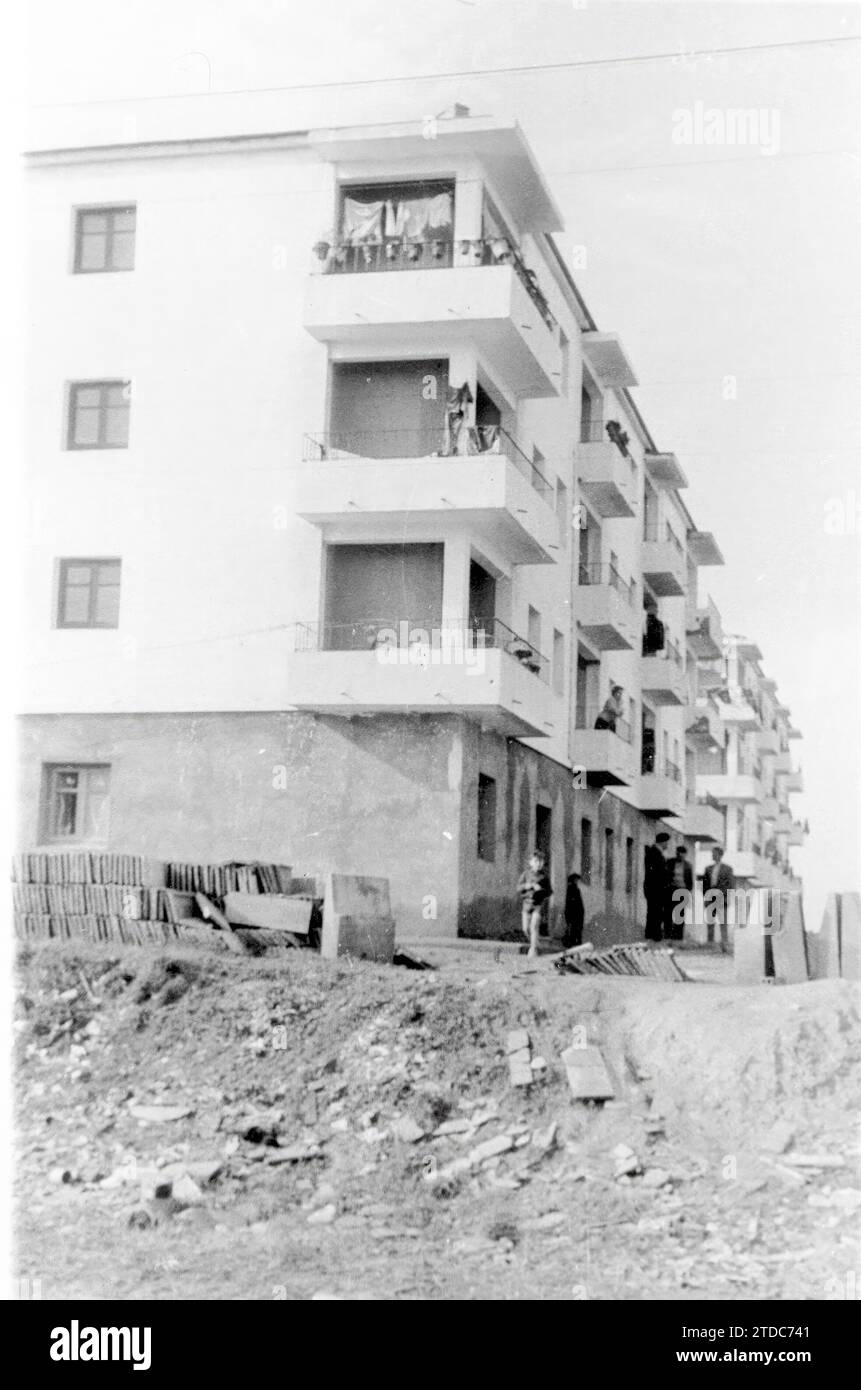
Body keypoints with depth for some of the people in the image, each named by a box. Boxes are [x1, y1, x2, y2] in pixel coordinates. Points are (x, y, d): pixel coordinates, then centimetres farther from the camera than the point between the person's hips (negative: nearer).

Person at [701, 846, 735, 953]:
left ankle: (724, 949, -2)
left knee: (723, 925, -4)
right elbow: (704, 885, 15)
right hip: (710, 899, 4)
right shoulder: (708, 869, 14)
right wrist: (704, 898, 4)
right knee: (709, 924, 5)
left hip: (722, 900, -4)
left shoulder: (727, 869, 2)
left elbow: (731, 886, 1)